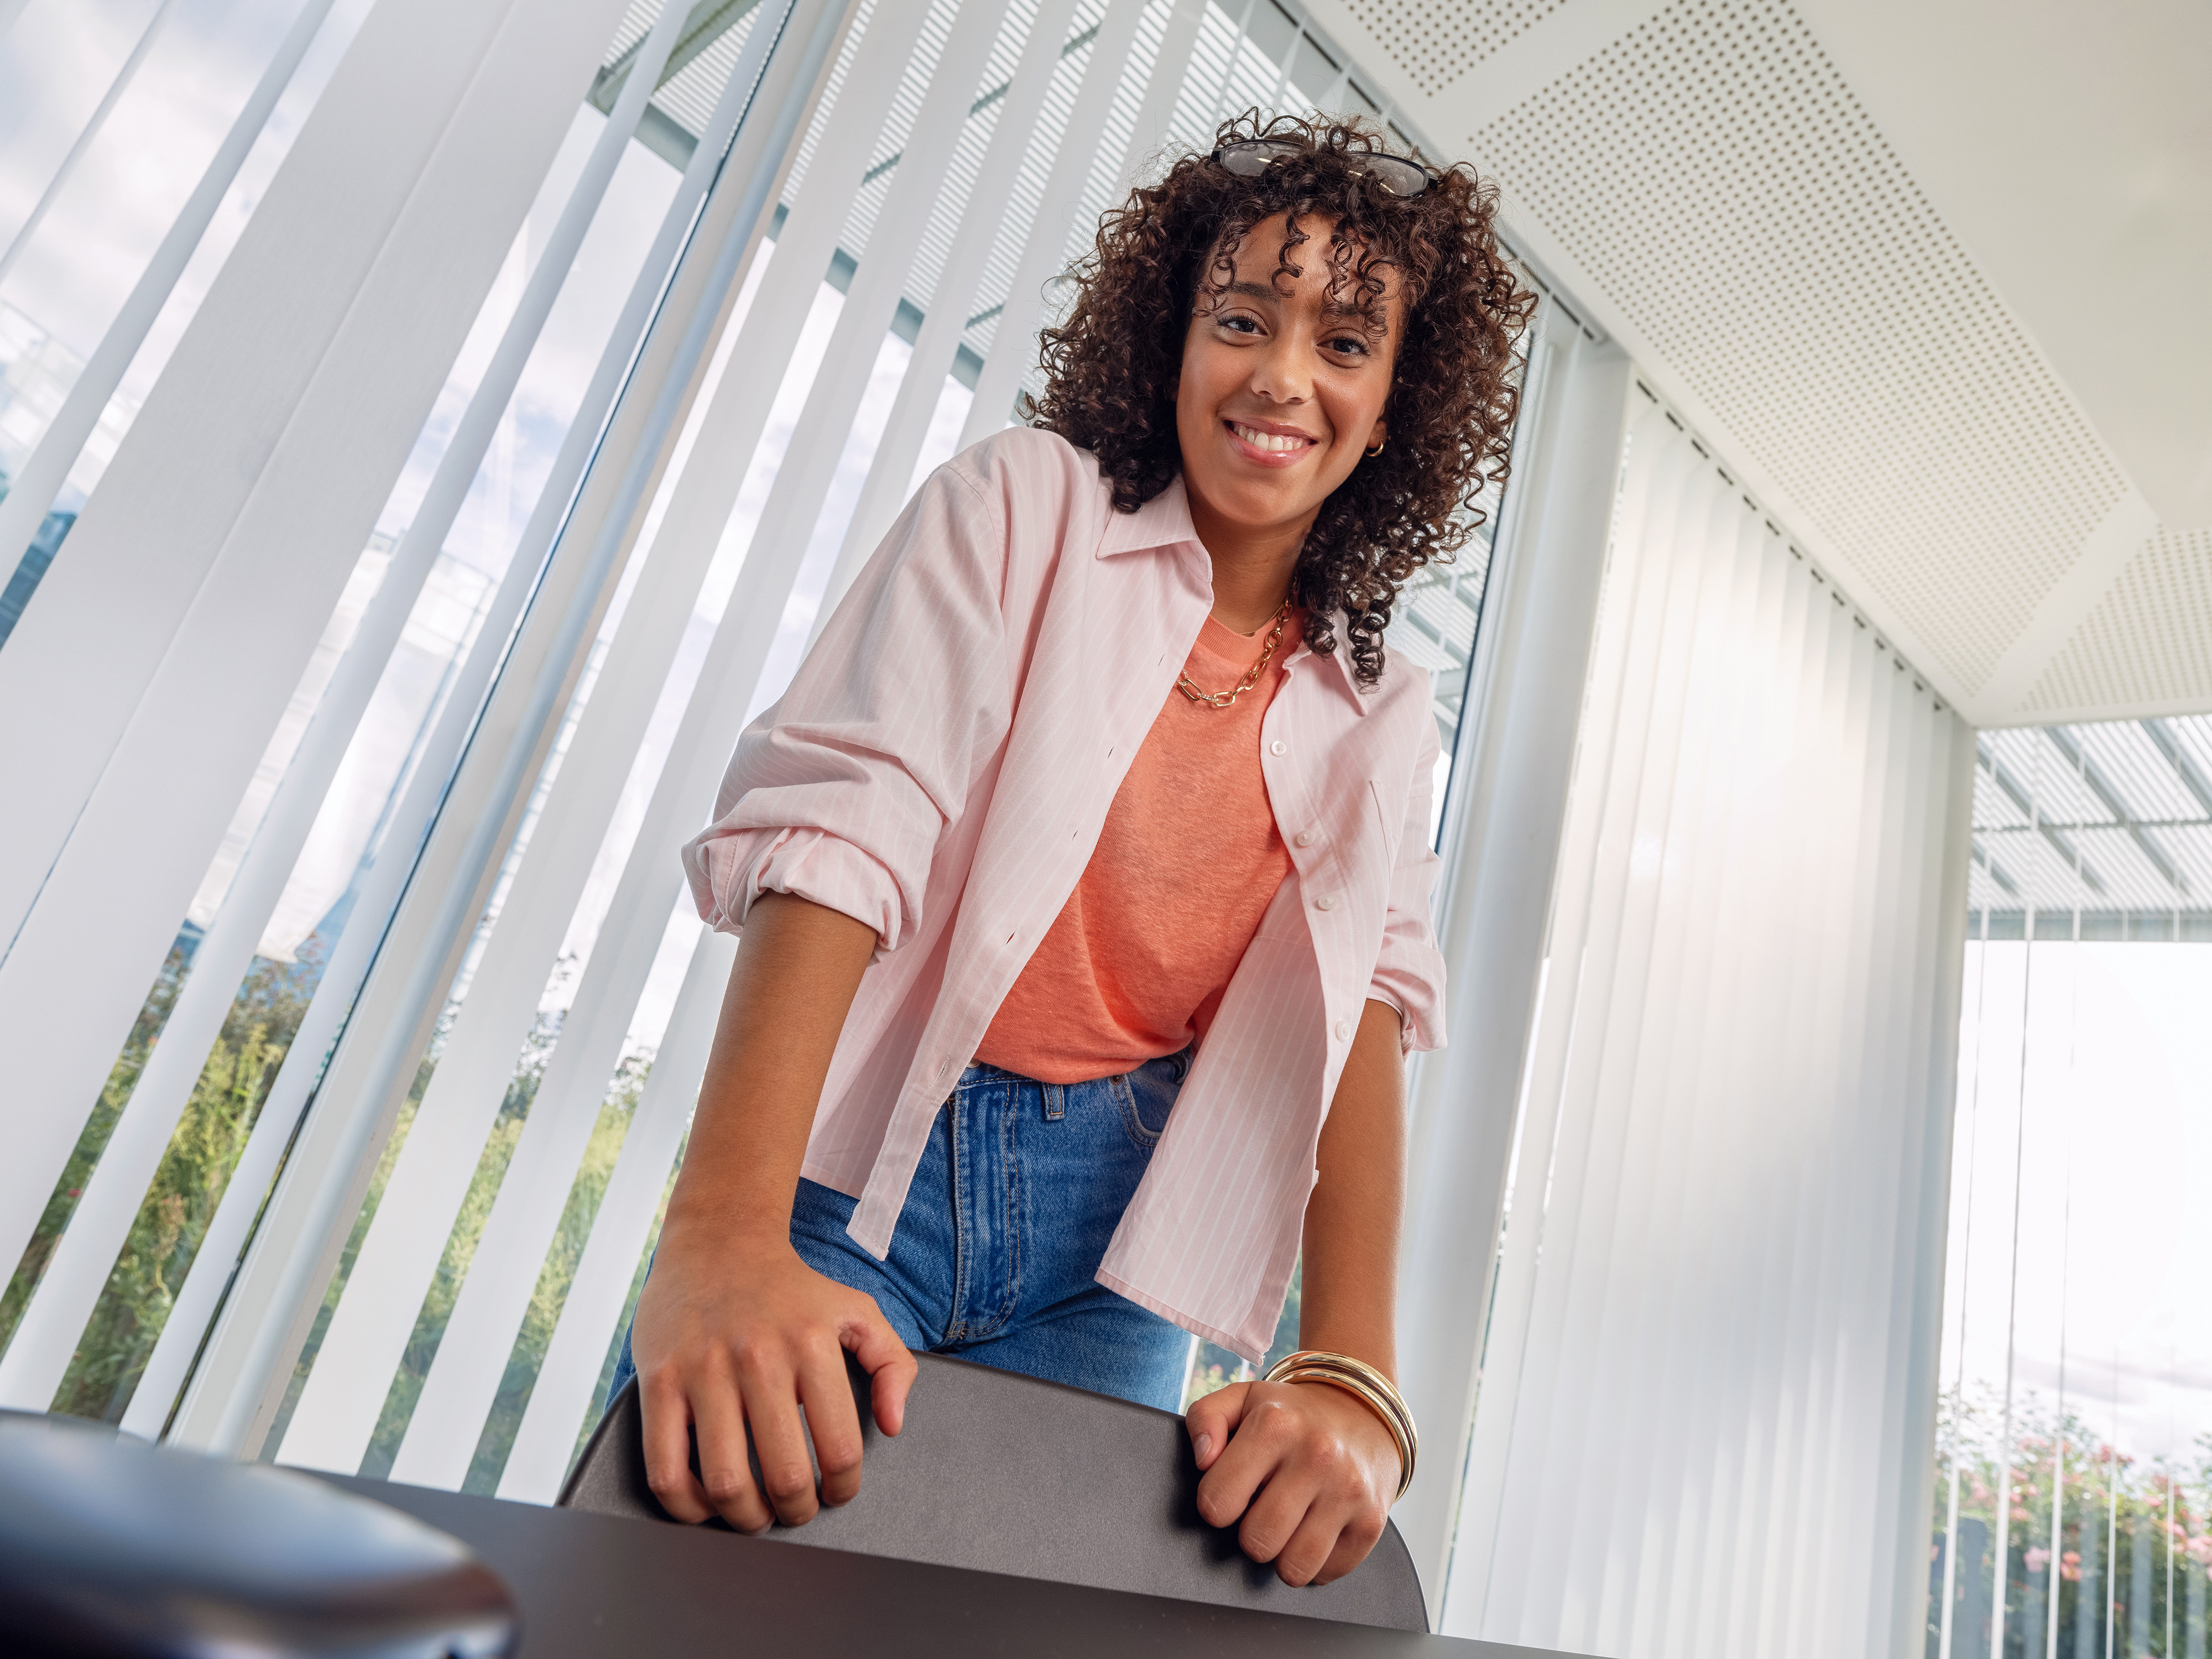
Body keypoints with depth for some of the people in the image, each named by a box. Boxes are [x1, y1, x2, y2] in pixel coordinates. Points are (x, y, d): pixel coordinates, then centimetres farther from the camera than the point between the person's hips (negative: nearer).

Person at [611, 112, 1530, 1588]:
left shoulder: (1379, 718, 9)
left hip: (1110, 1243, 4)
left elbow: (1357, 1010, -3)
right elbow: (842, 821, -16)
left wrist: (1352, 1374, -18)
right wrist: (723, 1233, -29)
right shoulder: (1026, 503, -3)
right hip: (864, 1167, -3)